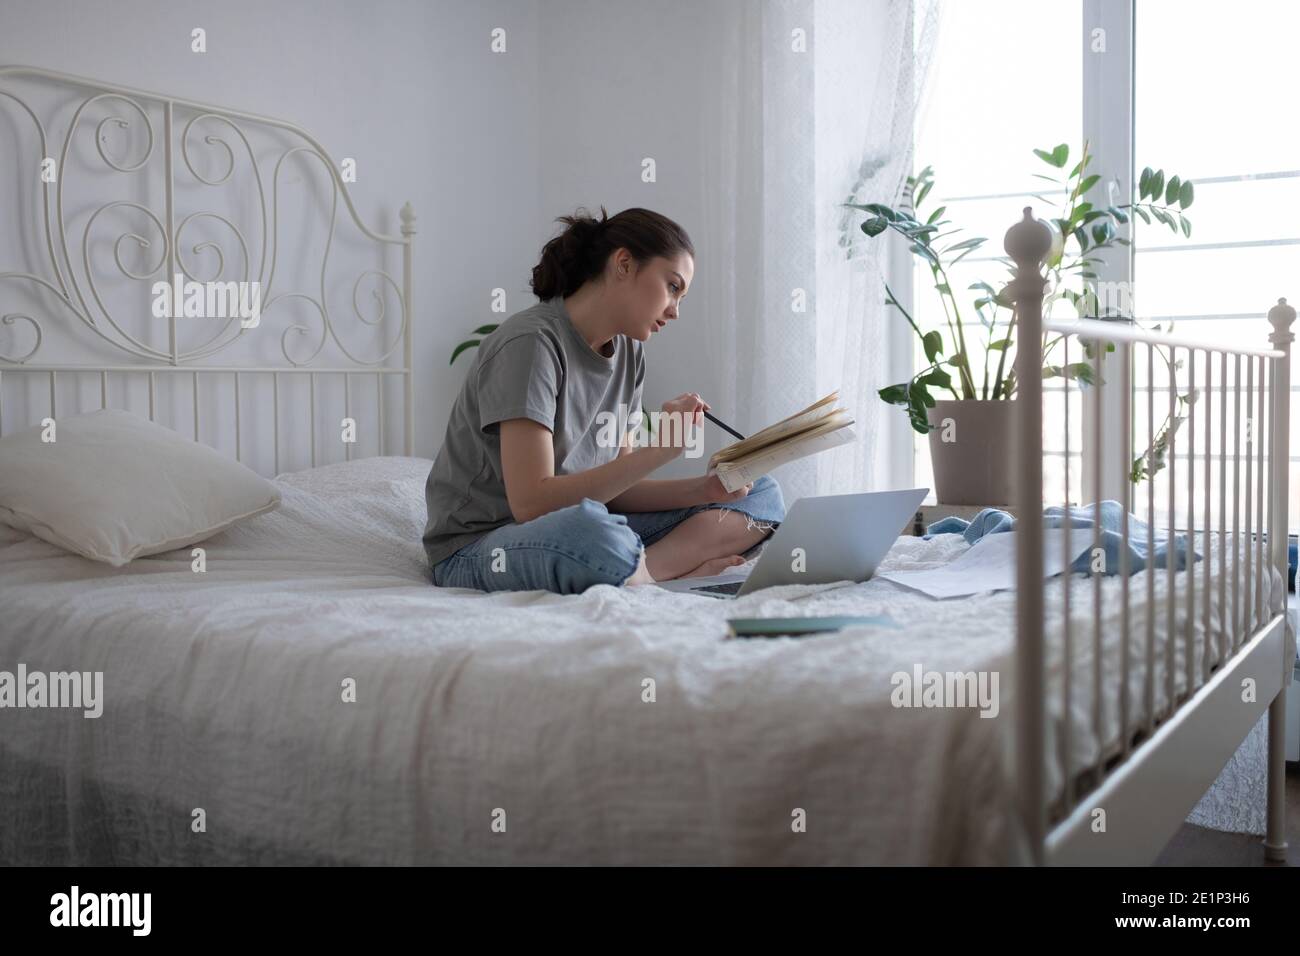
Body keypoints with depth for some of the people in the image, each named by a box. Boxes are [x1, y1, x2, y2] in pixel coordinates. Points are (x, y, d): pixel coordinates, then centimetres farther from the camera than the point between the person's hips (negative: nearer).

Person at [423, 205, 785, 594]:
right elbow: (531, 503, -24)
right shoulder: (531, 342, -17)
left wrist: (704, 489, -10)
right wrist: (655, 451, -25)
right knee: (589, 528, -44)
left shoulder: (627, 352, 8)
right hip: (478, 546, -8)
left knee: (763, 496, 0)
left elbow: (613, 485, 6)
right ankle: (686, 565, -17)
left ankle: (644, 571, -20)